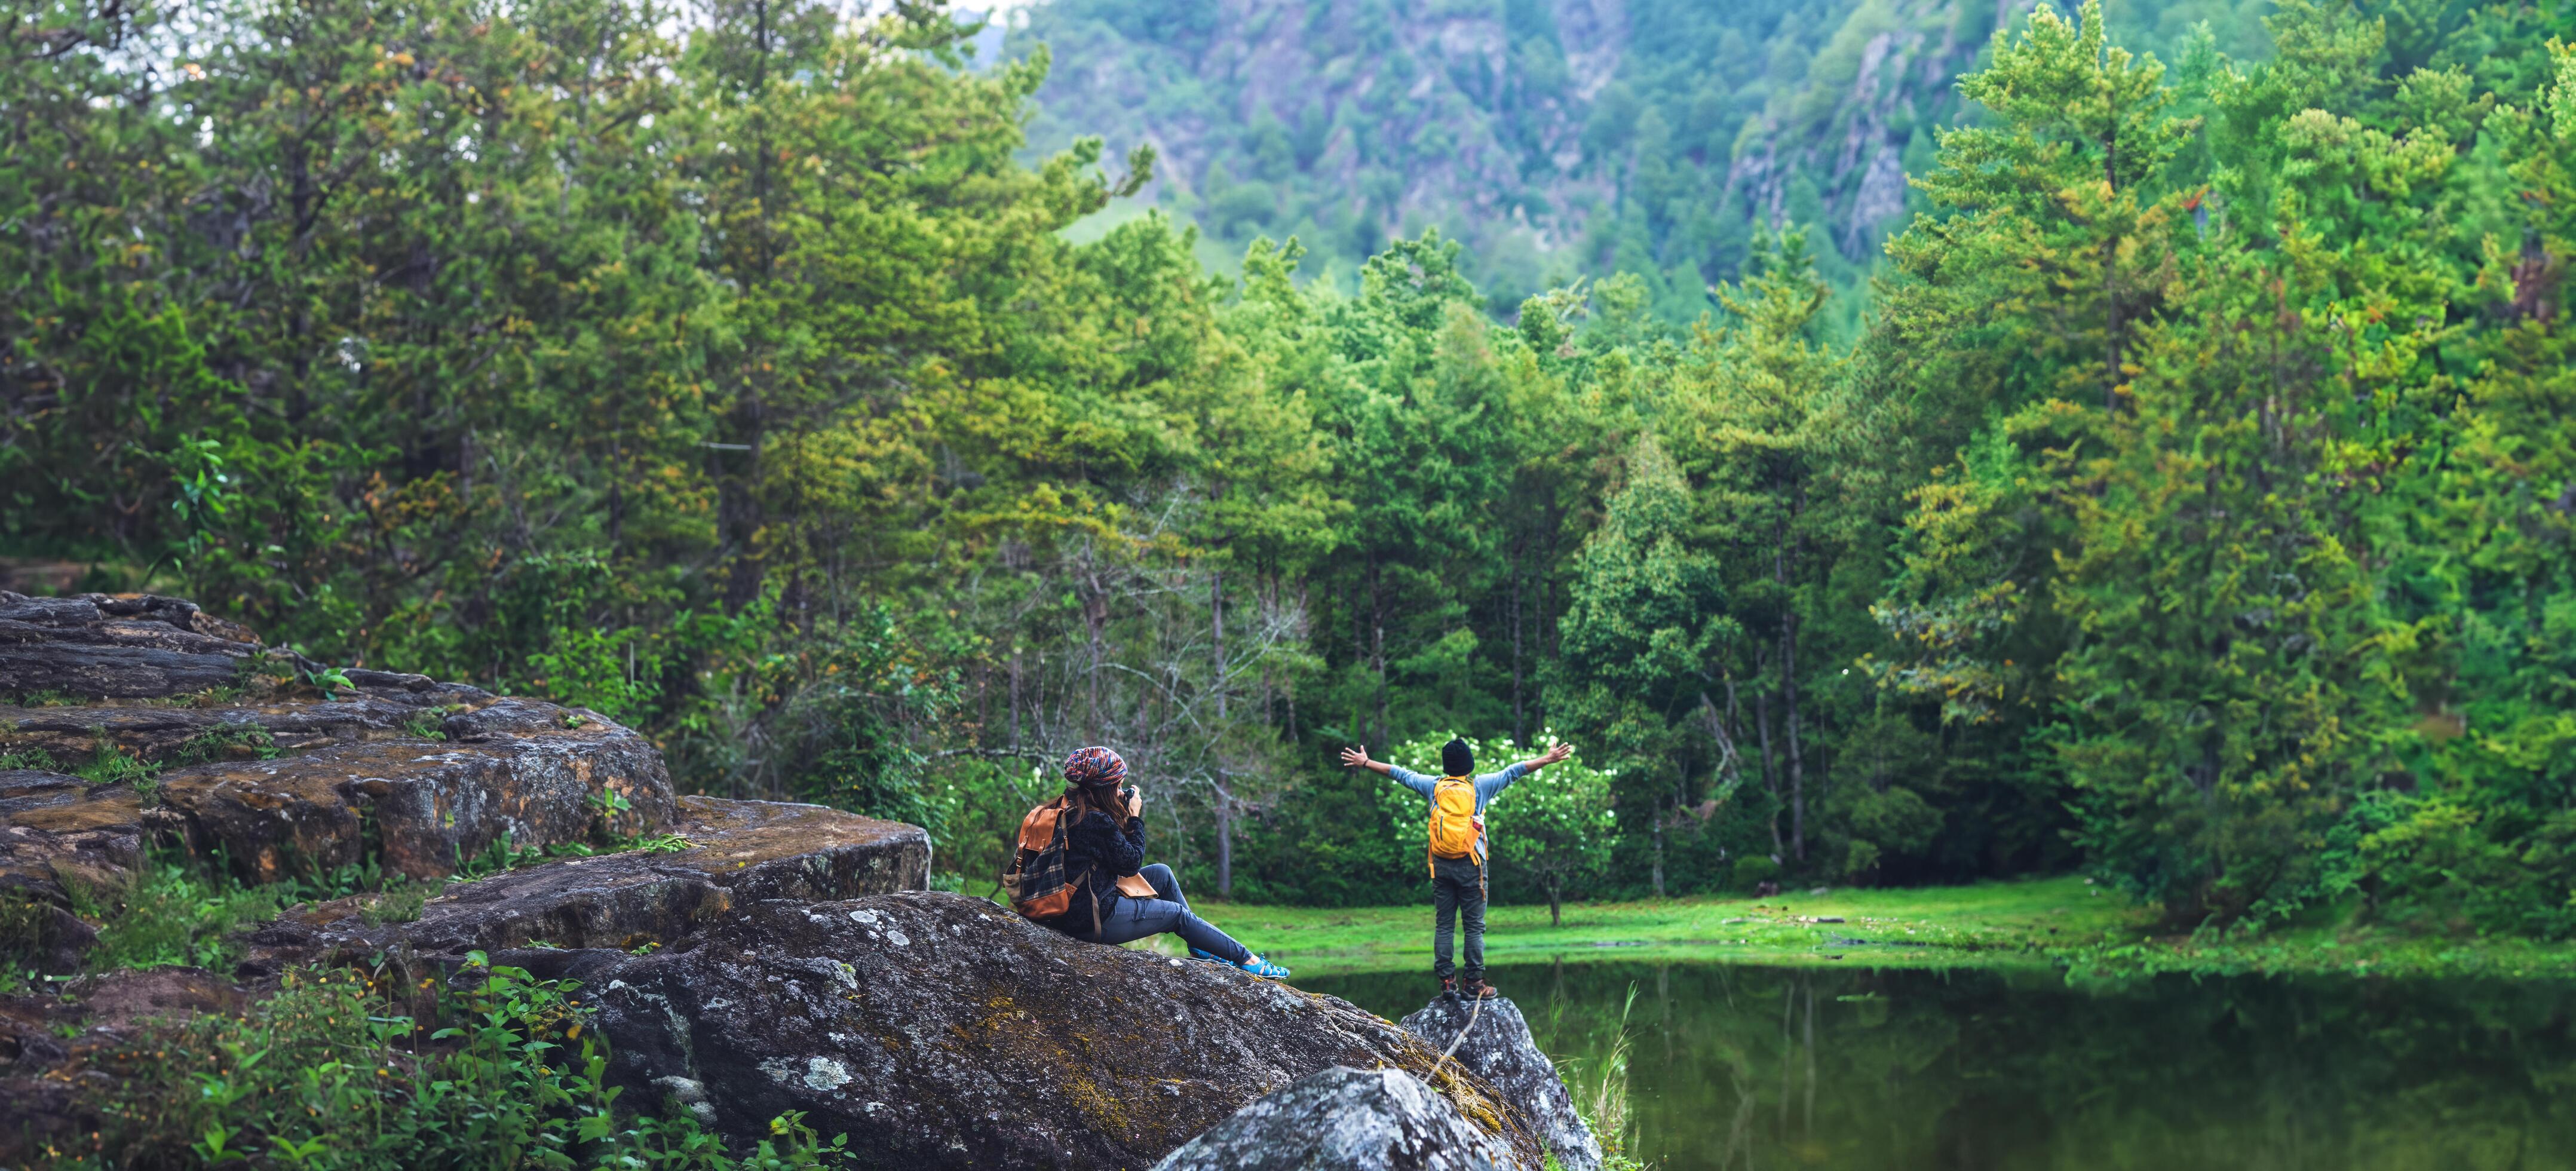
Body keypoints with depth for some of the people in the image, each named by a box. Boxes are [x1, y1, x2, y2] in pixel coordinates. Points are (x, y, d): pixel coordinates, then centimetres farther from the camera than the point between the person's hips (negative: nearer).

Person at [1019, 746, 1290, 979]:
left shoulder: (1063, 811, 4)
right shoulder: (1096, 821, -25)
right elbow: (1131, 861, -13)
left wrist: (1123, 814, 4)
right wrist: (1135, 817, -4)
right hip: (1098, 919, -9)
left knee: (1162, 873, 19)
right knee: (1178, 914, 8)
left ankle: (1199, 944, 28)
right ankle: (1247, 960, 20)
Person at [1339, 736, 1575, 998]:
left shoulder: (1434, 786, 4)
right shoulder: (1479, 787, -3)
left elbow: (1400, 773, 14)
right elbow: (1514, 772, -2)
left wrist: (1365, 763, 24)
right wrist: (1548, 759, 1)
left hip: (1442, 866, 3)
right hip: (1471, 866, -3)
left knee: (1443, 925, 6)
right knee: (1474, 926, 0)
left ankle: (1446, 980, 3)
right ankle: (1473, 982, -3)